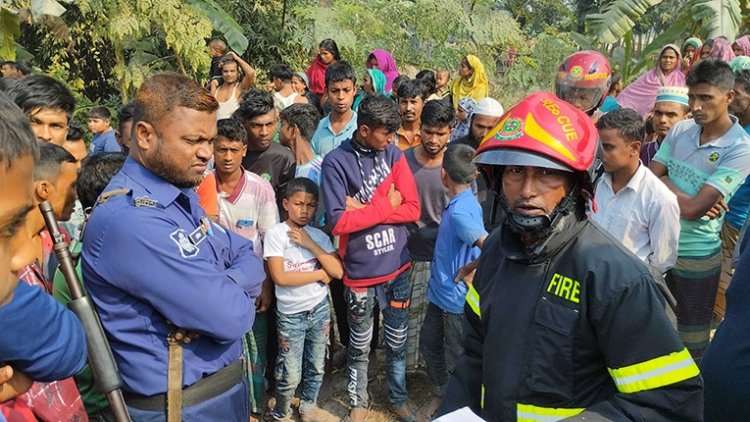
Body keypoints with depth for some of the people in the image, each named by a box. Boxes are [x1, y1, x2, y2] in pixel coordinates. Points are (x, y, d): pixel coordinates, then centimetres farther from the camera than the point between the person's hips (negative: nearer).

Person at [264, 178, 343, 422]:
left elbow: (337, 272, -9)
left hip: (320, 310, 4)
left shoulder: (319, 236, 2)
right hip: (291, 314, -4)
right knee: (290, 376, 3)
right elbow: (279, 277, -19)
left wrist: (310, 244, -15)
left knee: (316, 368, 17)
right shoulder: (276, 233, -10)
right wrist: (320, 274, -12)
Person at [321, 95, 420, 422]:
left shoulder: (394, 155, 0)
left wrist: (364, 209, -16)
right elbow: (337, 222, -20)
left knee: (397, 341, 19)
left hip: (398, 266, 4)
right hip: (360, 270, -3)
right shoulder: (336, 162, -12)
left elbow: (412, 209, -7)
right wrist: (385, 204, -15)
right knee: (360, 346, 16)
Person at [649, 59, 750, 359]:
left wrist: (664, 180, -7)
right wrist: (694, 201, -16)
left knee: (690, 340, 12)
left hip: (696, 256, -5)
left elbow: (692, 209, -23)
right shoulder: (679, 131, -1)